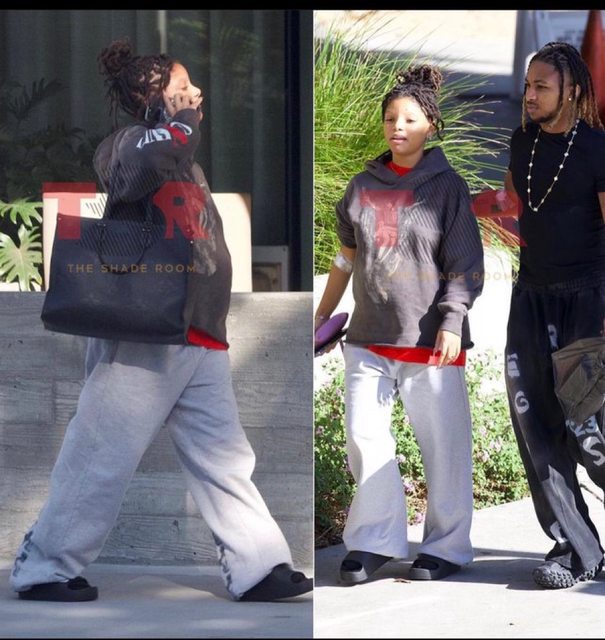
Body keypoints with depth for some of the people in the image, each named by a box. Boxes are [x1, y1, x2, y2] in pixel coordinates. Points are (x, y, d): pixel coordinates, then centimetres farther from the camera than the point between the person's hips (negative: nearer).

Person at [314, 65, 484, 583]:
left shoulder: (447, 187, -1)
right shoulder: (364, 186, 10)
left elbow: (464, 264, -4)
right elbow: (348, 256, 20)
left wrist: (452, 323, -14)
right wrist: (323, 314, 23)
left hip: (430, 340, -4)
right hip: (370, 337, 4)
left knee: (442, 443, 1)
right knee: (366, 437, 0)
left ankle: (447, 545, 11)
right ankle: (374, 540, 9)